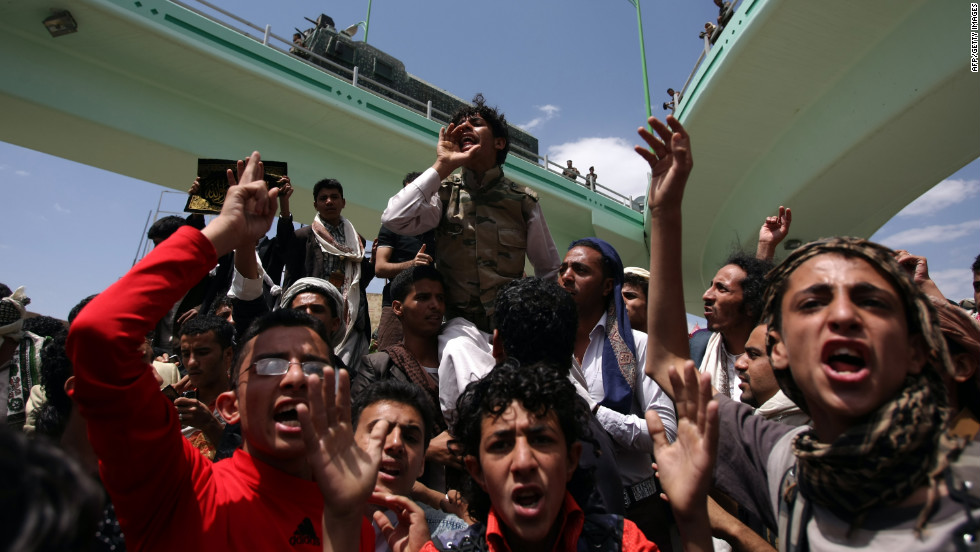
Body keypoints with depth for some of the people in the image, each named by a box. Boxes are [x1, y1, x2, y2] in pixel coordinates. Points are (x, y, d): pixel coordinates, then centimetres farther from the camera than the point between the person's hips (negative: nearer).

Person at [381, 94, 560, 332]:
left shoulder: (523, 201, 2)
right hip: (454, 324, 0)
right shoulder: (444, 193, 3)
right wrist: (442, 166, -10)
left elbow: (549, 272, 12)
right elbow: (394, 219, -15)